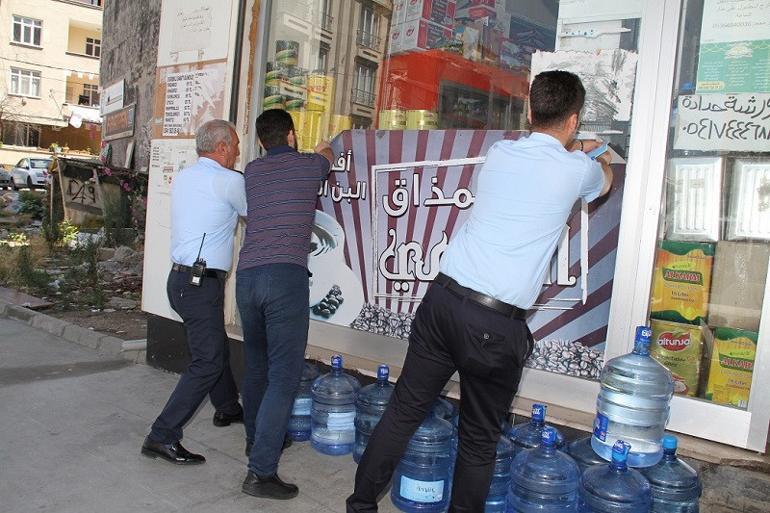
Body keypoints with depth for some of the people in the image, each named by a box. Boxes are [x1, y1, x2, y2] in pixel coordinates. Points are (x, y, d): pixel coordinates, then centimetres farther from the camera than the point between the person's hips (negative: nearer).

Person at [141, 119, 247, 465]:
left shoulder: (183, 177, 12)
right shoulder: (230, 181, -12)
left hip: (181, 277, 9)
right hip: (202, 283, -9)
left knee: (216, 346, 23)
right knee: (207, 362, -5)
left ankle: (227, 408, 42)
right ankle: (163, 436, -3)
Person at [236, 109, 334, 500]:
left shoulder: (252, 171, 17)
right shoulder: (309, 165, 8)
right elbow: (327, 156, 33)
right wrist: (321, 150, 57)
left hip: (246, 275, 6)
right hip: (286, 276, -6)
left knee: (256, 365, 21)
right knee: (284, 376, -4)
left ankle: (257, 440, 39)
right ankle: (260, 471, -5)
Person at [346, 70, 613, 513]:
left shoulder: (499, 153, 10)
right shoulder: (576, 170, 0)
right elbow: (606, 181, 27)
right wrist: (600, 155, 48)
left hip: (443, 297, 5)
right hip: (496, 324, -4)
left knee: (405, 409, 15)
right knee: (480, 440, 13)